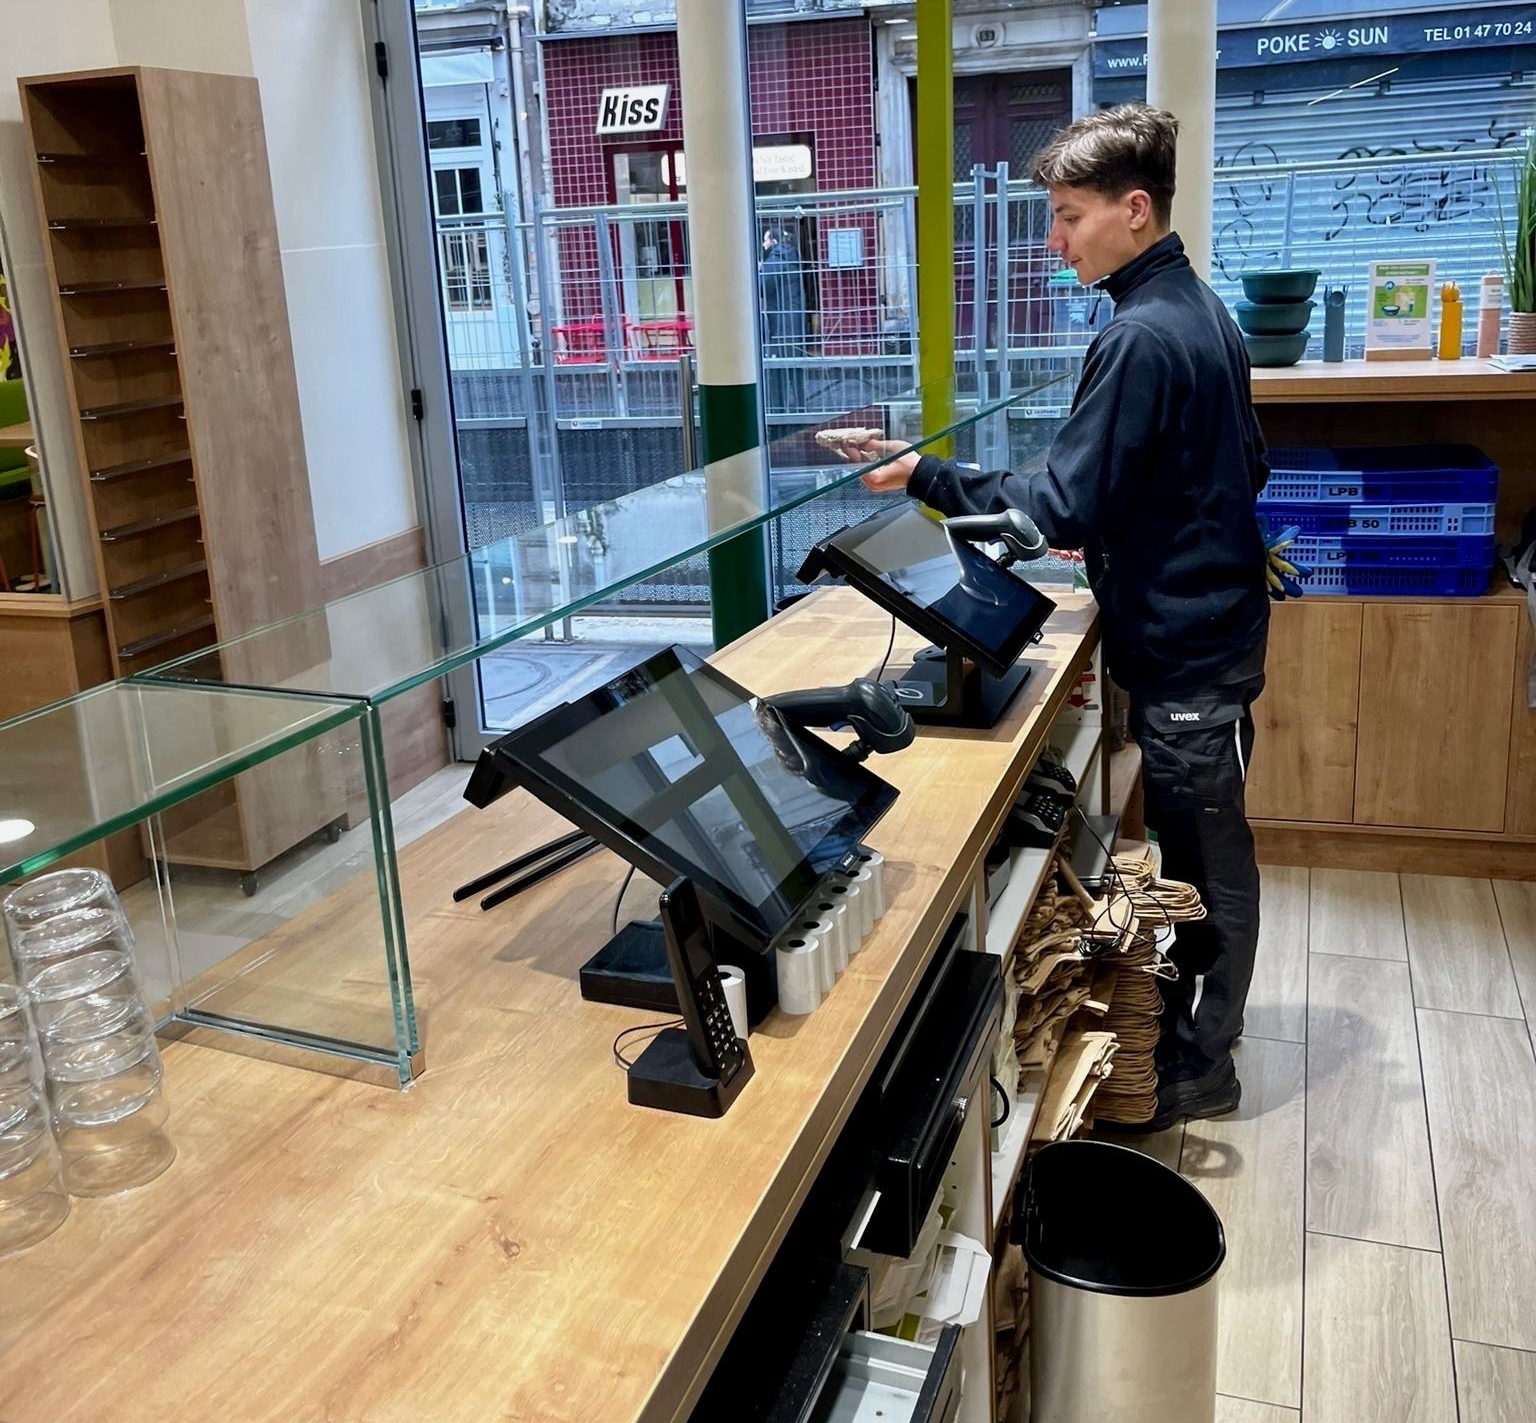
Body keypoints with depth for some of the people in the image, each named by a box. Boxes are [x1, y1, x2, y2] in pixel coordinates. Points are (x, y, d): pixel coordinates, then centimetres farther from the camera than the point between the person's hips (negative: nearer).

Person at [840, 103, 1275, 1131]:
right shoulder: (1200, 308, 10)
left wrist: (925, 478, -22)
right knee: (1196, 845, 19)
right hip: (1207, 615, 10)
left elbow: (1064, 507, -25)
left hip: (1187, 643, -10)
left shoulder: (1142, 339, -22)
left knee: (1209, 858, 3)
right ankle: (1186, 1025, 35)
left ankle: (1199, 1070, 19)